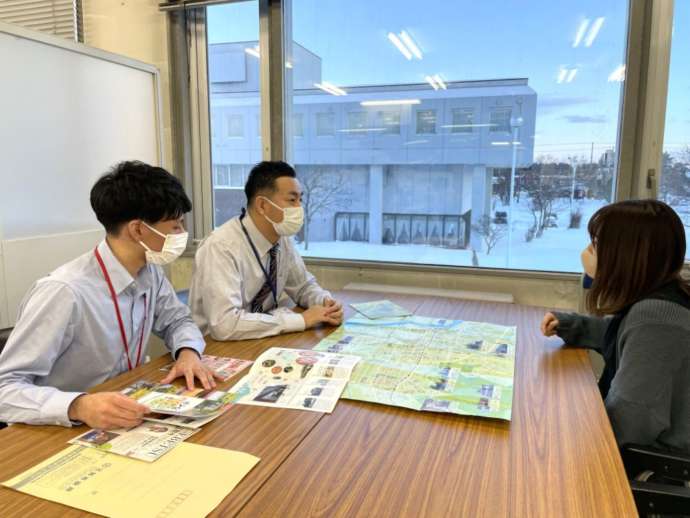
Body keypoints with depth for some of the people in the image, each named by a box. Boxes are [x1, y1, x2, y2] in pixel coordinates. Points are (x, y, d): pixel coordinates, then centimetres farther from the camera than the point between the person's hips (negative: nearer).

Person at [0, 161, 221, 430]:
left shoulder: (150, 272, -4)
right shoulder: (65, 293, -25)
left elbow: (177, 320, 12)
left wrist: (188, 352, -8)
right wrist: (79, 407, -37)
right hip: (63, 432, -5)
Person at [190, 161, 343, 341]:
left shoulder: (282, 238, -4)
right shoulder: (221, 247, -24)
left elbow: (304, 286, 10)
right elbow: (224, 324, -31)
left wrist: (325, 301, -11)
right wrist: (301, 320, -26)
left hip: (260, 340, 5)